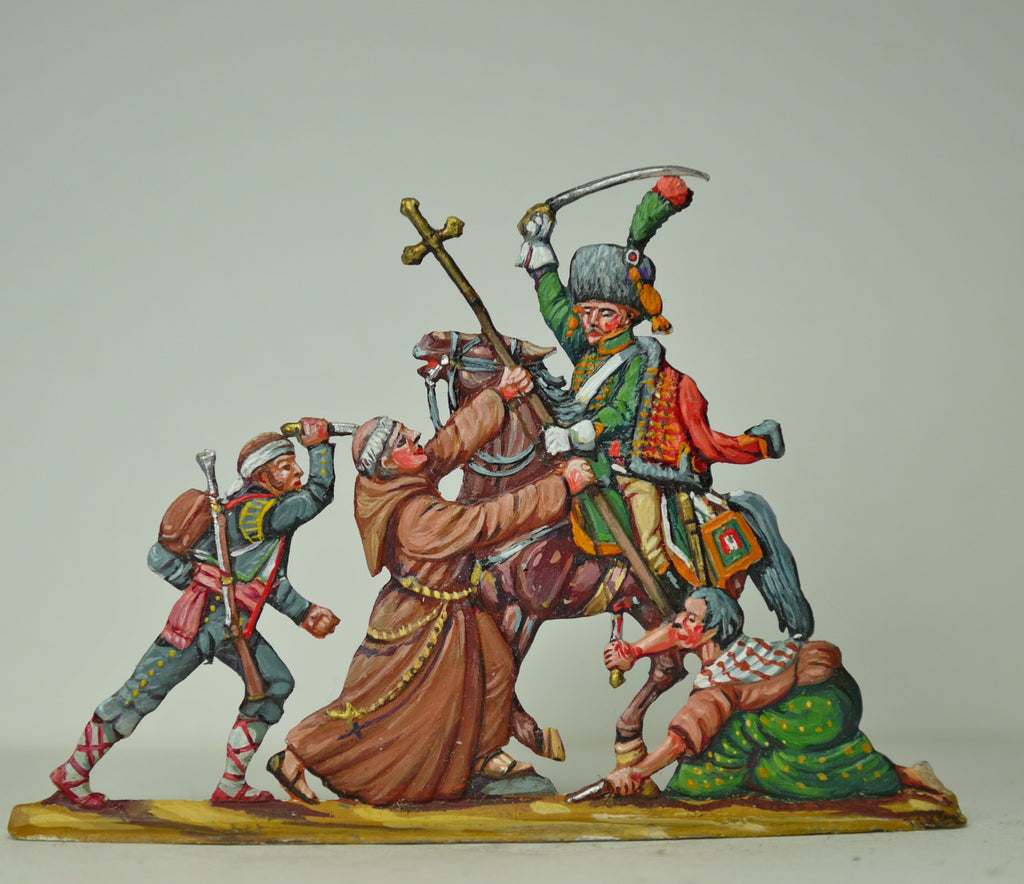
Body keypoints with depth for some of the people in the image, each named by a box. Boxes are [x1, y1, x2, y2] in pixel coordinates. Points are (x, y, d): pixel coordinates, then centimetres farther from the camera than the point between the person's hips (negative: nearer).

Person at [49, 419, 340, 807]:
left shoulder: (269, 513, 11)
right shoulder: (254, 512, -19)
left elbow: (269, 577, 20)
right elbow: (320, 493, -19)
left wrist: (304, 613, 17)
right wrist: (319, 445, -9)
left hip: (237, 627, 10)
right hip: (203, 619, -10)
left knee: (276, 684, 8)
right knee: (140, 694, -2)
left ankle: (231, 785, 12)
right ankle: (73, 773, 13)